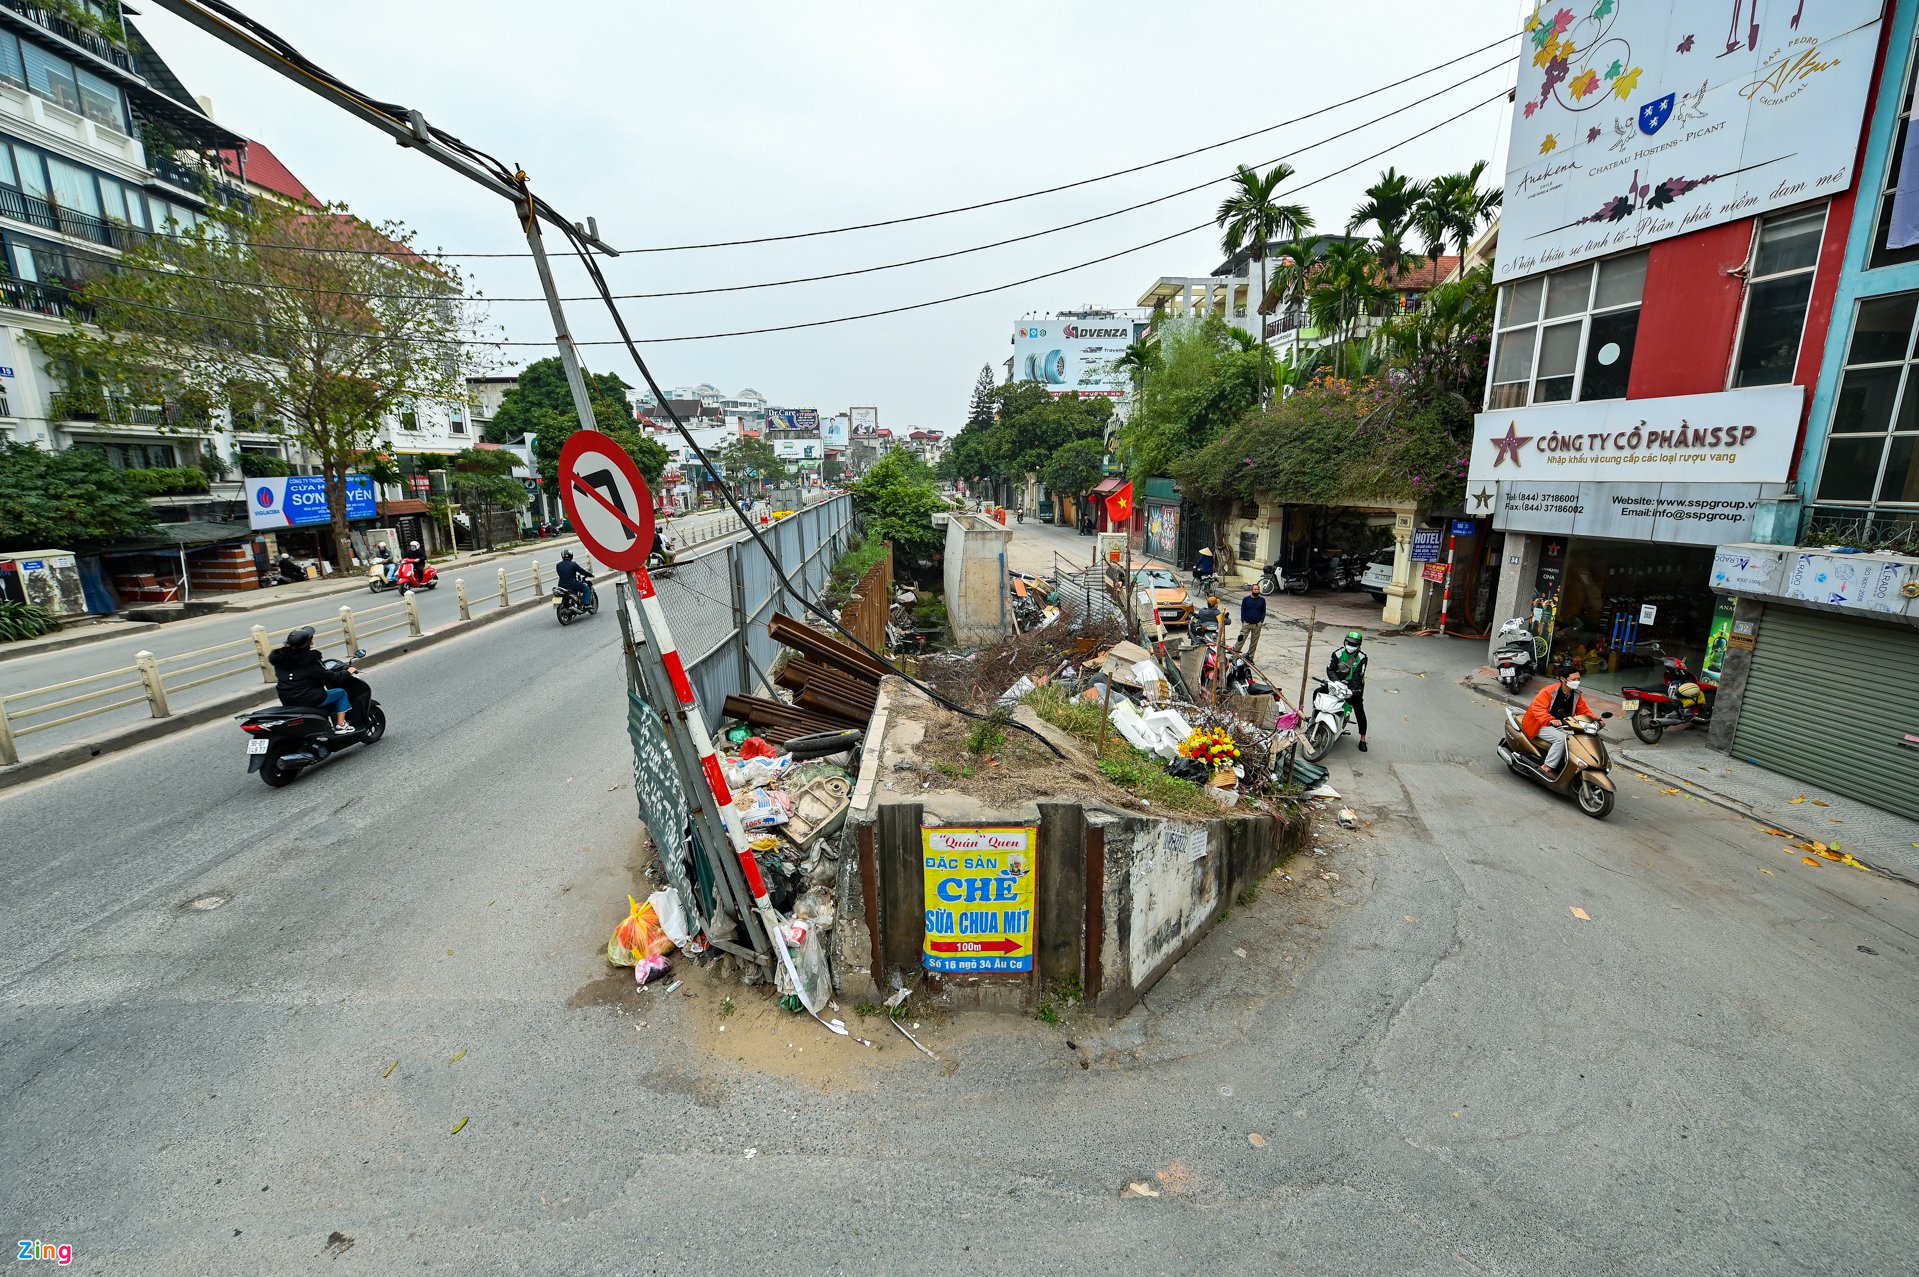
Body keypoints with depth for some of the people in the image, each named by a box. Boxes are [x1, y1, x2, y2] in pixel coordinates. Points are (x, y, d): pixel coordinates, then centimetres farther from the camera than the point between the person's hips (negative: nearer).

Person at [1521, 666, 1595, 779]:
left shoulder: (1576, 695, 4)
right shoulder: (1549, 691, -19)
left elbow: (1583, 710, 12)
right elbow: (1537, 707, -29)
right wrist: (1551, 720, -44)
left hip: (1559, 726, 8)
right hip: (1541, 726, -8)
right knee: (1562, 738, -28)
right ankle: (1547, 768, -22)